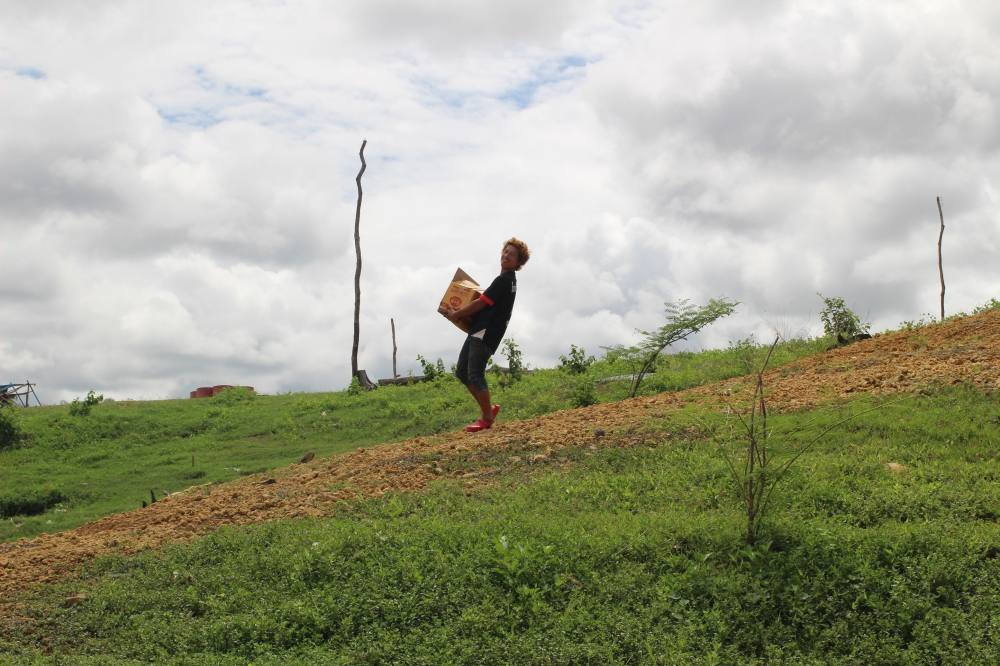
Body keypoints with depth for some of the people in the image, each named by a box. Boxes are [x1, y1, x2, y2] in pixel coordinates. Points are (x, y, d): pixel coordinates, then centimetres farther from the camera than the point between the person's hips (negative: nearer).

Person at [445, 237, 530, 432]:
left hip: (486, 334, -10)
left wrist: (457, 314, -1)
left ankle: (487, 418, 2)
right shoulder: (508, 280, 20)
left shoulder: (503, 280, -13)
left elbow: (480, 304, -12)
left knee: (475, 375, -9)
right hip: (478, 332, 10)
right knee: (461, 372, 11)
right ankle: (488, 409, 17)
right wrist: (462, 315, 24)